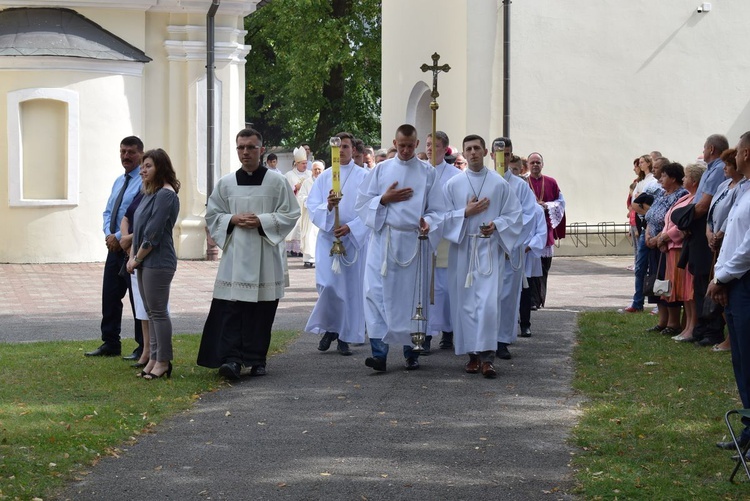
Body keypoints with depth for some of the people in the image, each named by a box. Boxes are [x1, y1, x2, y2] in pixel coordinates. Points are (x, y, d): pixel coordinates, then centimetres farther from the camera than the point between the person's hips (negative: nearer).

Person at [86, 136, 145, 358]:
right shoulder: (119, 182, 16)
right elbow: (108, 212, 17)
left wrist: (119, 238, -17)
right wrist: (108, 234, -2)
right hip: (115, 248, 8)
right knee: (110, 296, 11)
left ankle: (143, 348, 7)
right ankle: (110, 344, 20)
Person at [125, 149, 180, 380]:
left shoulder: (166, 194, -14)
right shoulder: (150, 193, 15)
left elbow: (153, 233, -18)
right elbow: (139, 228, 17)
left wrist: (137, 259, -10)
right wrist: (132, 256, 6)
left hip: (158, 262, -10)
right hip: (145, 263, 10)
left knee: (158, 312, -4)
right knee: (151, 311, 12)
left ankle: (163, 361, 1)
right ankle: (154, 358, 17)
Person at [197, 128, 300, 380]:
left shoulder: (276, 182, 2)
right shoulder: (226, 183, 9)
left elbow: (290, 214, 0)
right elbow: (212, 214, 13)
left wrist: (261, 221, -12)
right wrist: (232, 220, -6)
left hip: (265, 256, -1)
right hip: (234, 254, 1)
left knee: (261, 311, 3)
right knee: (231, 308, -9)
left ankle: (256, 359, 13)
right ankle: (231, 359, -14)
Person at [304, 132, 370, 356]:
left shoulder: (364, 177, 4)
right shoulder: (324, 177, 9)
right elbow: (312, 206, 2)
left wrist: (350, 227, -14)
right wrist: (328, 206, -19)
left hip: (354, 238, -1)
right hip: (328, 237, 1)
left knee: (351, 287, 0)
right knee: (327, 284, -9)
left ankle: (345, 337, 9)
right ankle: (329, 328, 13)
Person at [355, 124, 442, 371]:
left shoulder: (428, 173, 7)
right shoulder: (380, 170, 9)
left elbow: (436, 209, 5)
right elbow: (363, 203, 8)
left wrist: (428, 222, -15)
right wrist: (384, 199, -8)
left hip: (413, 241, 0)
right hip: (383, 239, 0)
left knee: (411, 295, 3)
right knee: (377, 293, -11)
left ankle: (411, 352, 13)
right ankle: (379, 351, -13)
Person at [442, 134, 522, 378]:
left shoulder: (500, 184, 5)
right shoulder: (453, 184, 7)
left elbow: (515, 215, 5)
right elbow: (443, 217, 5)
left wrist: (496, 225, -12)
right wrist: (466, 213, -10)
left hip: (490, 249, -2)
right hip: (463, 250, 2)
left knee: (489, 301, -13)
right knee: (466, 302, 2)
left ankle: (487, 356, -12)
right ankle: (473, 354, 11)